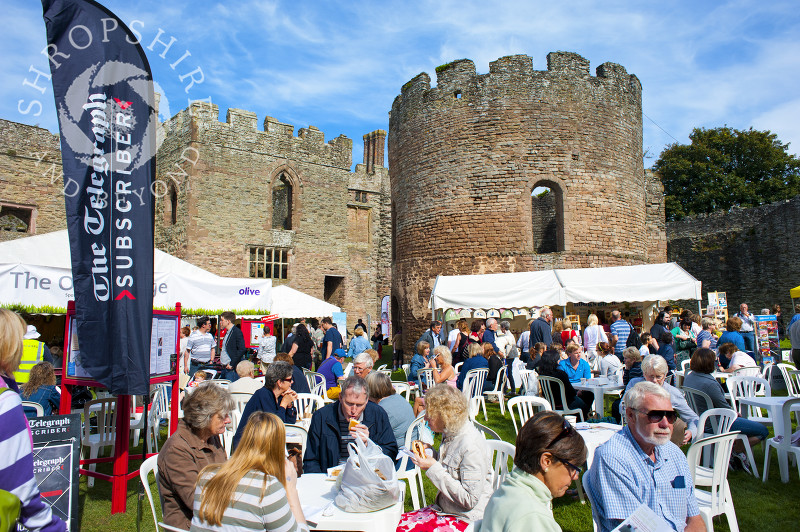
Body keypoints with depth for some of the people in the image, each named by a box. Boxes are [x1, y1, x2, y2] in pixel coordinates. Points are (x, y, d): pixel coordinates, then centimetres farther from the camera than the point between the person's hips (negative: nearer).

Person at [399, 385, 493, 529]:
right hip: (443, 508, 8)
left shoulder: (471, 446, -24)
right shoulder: (449, 433, 3)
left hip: (466, 519, -8)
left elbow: (470, 500, -23)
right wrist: (430, 452, 0)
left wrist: (434, 469, -22)